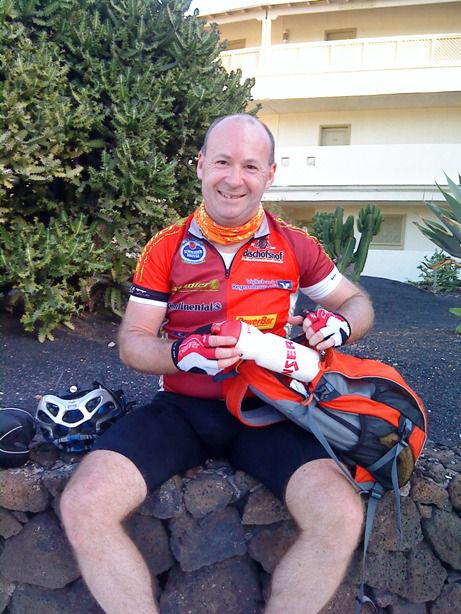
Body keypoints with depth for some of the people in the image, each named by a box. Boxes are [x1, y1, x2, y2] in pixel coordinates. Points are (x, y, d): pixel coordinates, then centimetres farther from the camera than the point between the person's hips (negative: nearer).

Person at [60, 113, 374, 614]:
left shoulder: (295, 247, 3)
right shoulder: (165, 248, 2)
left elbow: (358, 302, 14)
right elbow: (132, 342, 2)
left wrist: (340, 323, -11)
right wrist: (181, 354, -21)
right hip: (180, 407, 1)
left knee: (341, 517, -23)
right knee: (82, 508, -21)